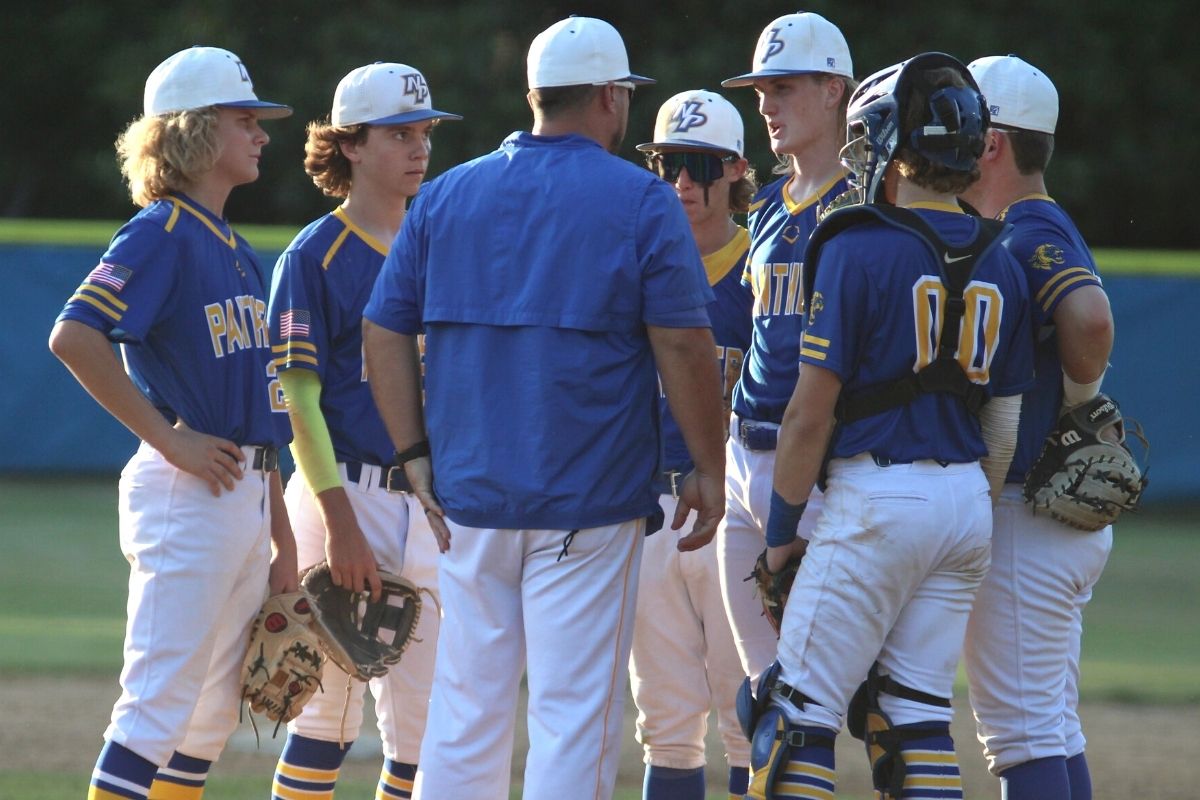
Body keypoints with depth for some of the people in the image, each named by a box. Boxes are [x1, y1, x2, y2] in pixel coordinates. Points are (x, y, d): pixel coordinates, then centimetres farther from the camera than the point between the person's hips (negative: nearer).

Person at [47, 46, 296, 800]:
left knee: (214, 714, 11)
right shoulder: (161, 234, -10)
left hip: (245, 494, 9)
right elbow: (75, 336, -24)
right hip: (187, 490, -9)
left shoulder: (237, 250, 17)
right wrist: (168, 439, -20)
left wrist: (282, 539, 19)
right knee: (160, 701, -11)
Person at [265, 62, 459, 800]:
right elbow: (296, 399, -9)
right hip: (346, 495, -6)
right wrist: (338, 520, -17)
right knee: (331, 711, -6)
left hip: (428, 509, 6)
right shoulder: (317, 256, -4)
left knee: (427, 722, 4)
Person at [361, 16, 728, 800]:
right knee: (575, 714, -2)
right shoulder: (641, 200, -4)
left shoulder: (446, 196, 10)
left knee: (467, 708, 10)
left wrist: (416, 457, 9)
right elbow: (683, 344, -9)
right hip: (589, 500, -4)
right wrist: (709, 469, -1)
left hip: (468, 499, 4)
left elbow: (385, 332, 8)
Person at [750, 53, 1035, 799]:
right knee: (915, 709, 10)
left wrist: (782, 526, 0)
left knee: (802, 710, -3)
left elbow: (813, 410, -10)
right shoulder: (1000, 265, 9)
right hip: (966, 497, 7)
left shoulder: (859, 249, -10)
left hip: (876, 491, -7)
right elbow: (1003, 423, 12)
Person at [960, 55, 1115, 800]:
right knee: (1053, 730, 14)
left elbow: (1091, 319, -31)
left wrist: (1077, 396, -15)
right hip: (1069, 512, 10)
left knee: (1023, 730, -9)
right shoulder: (1043, 230, 16)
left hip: (1021, 512, -10)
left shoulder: (1028, 235, -15)